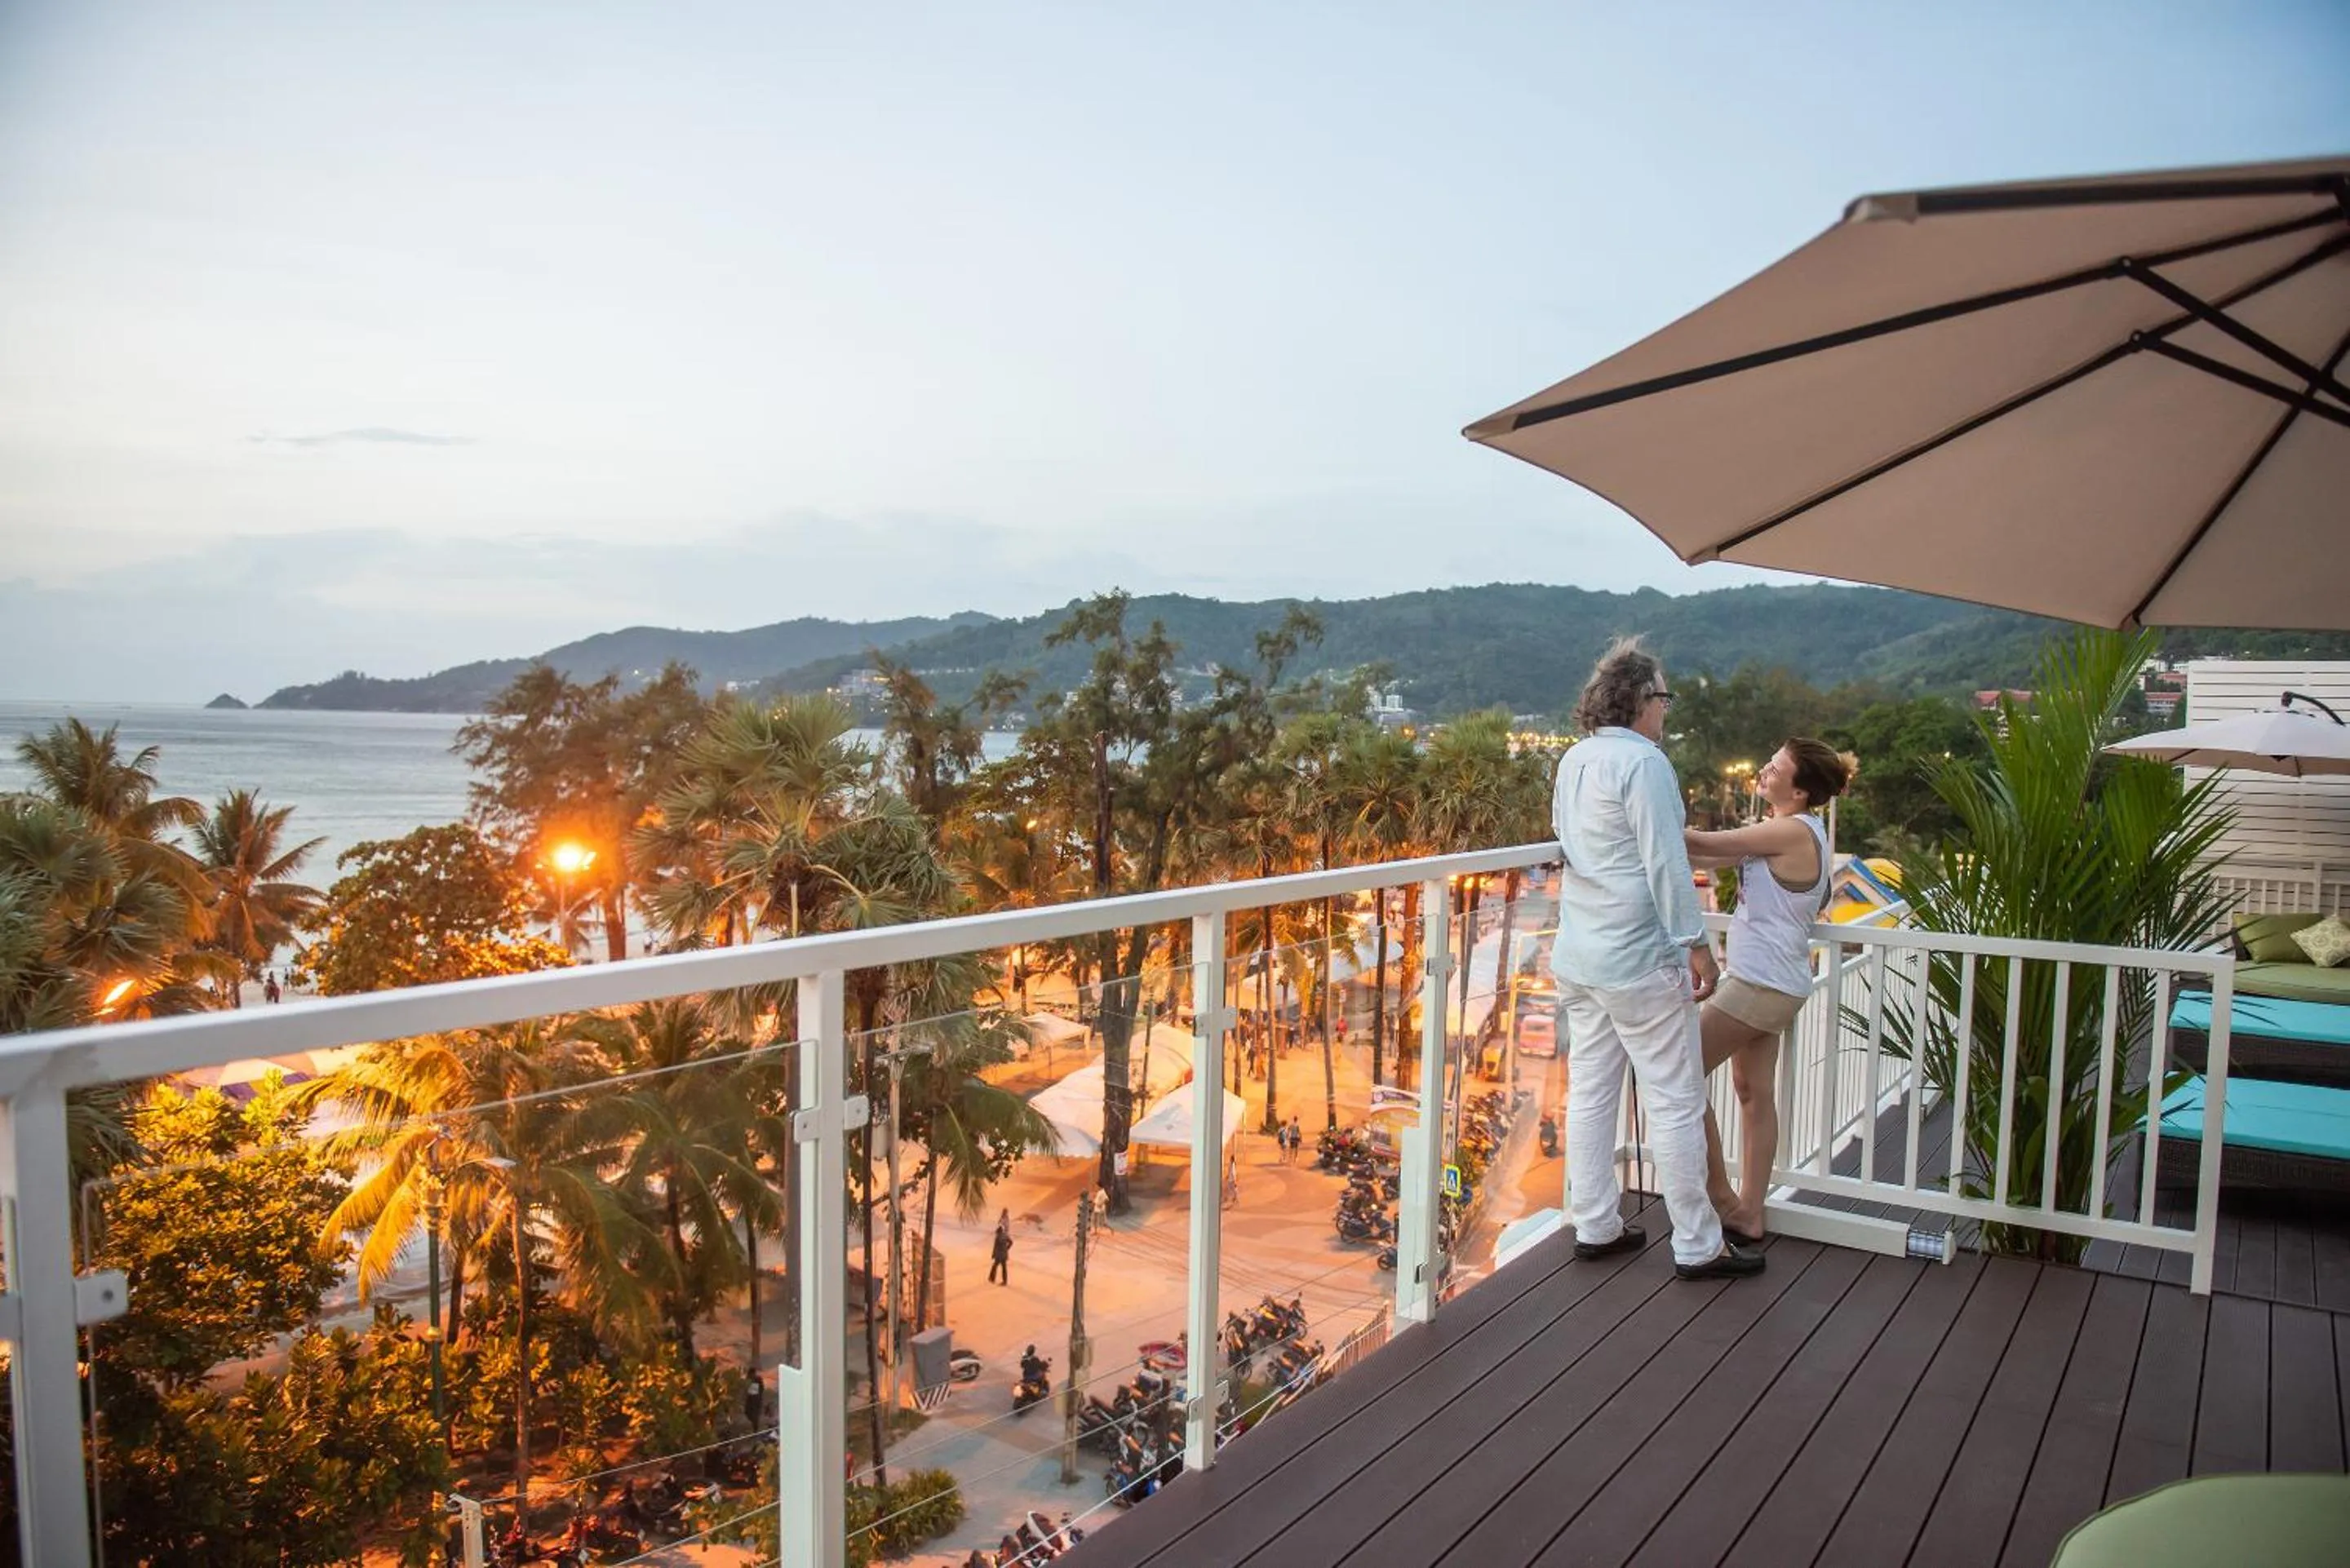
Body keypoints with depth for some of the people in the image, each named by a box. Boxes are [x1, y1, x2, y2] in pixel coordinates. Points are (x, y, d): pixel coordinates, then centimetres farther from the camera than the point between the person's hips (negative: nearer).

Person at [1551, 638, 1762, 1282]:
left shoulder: (1574, 761, 10)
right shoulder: (1643, 761, -15)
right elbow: (1665, 863, -18)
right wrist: (1697, 945, -13)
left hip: (1578, 957, 9)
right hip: (1639, 961, -9)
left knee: (1590, 1092, 12)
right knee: (1676, 1101, 0)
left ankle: (1595, 1226, 20)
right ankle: (1697, 1246, 7)